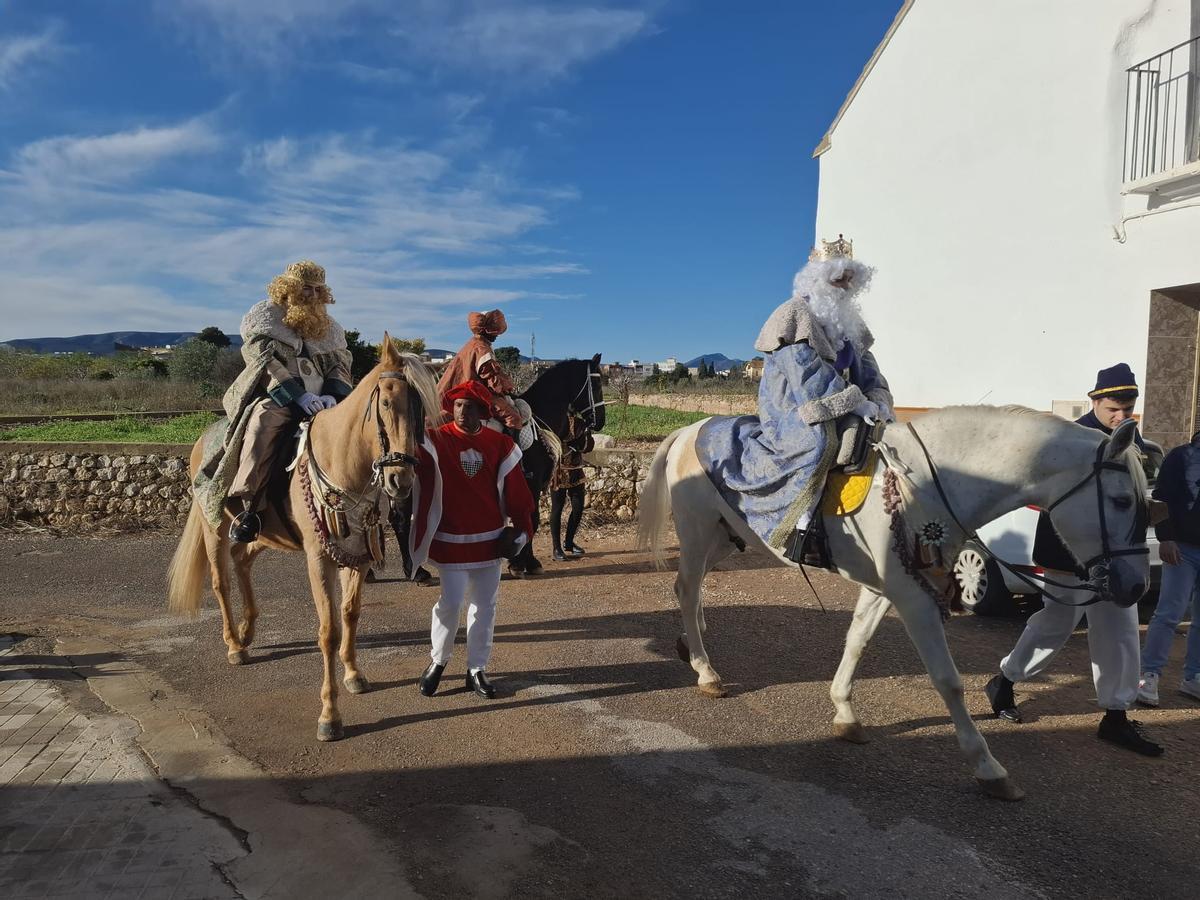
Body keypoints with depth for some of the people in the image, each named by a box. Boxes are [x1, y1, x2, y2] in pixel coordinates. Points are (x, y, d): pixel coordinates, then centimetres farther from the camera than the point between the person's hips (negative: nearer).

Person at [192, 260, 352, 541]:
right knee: (263, 422, -37)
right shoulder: (264, 315, 6)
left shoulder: (329, 327, 21)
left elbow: (341, 364, 14)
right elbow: (265, 362, -7)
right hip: (273, 398, -5)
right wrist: (298, 395, -20)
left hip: (319, 402, 5)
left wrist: (333, 395, -9)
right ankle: (245, 506, -37)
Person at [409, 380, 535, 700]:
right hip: (451, 542, -3)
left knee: (485, 606, 10)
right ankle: (438, 662, 27)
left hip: (490, 540, 3)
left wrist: (521, 529, -2)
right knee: (450, 604, 2)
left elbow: (515, 490, 1)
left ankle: (477, 669, 25)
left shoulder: (500, 444, -1)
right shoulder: (437, 441, -7)